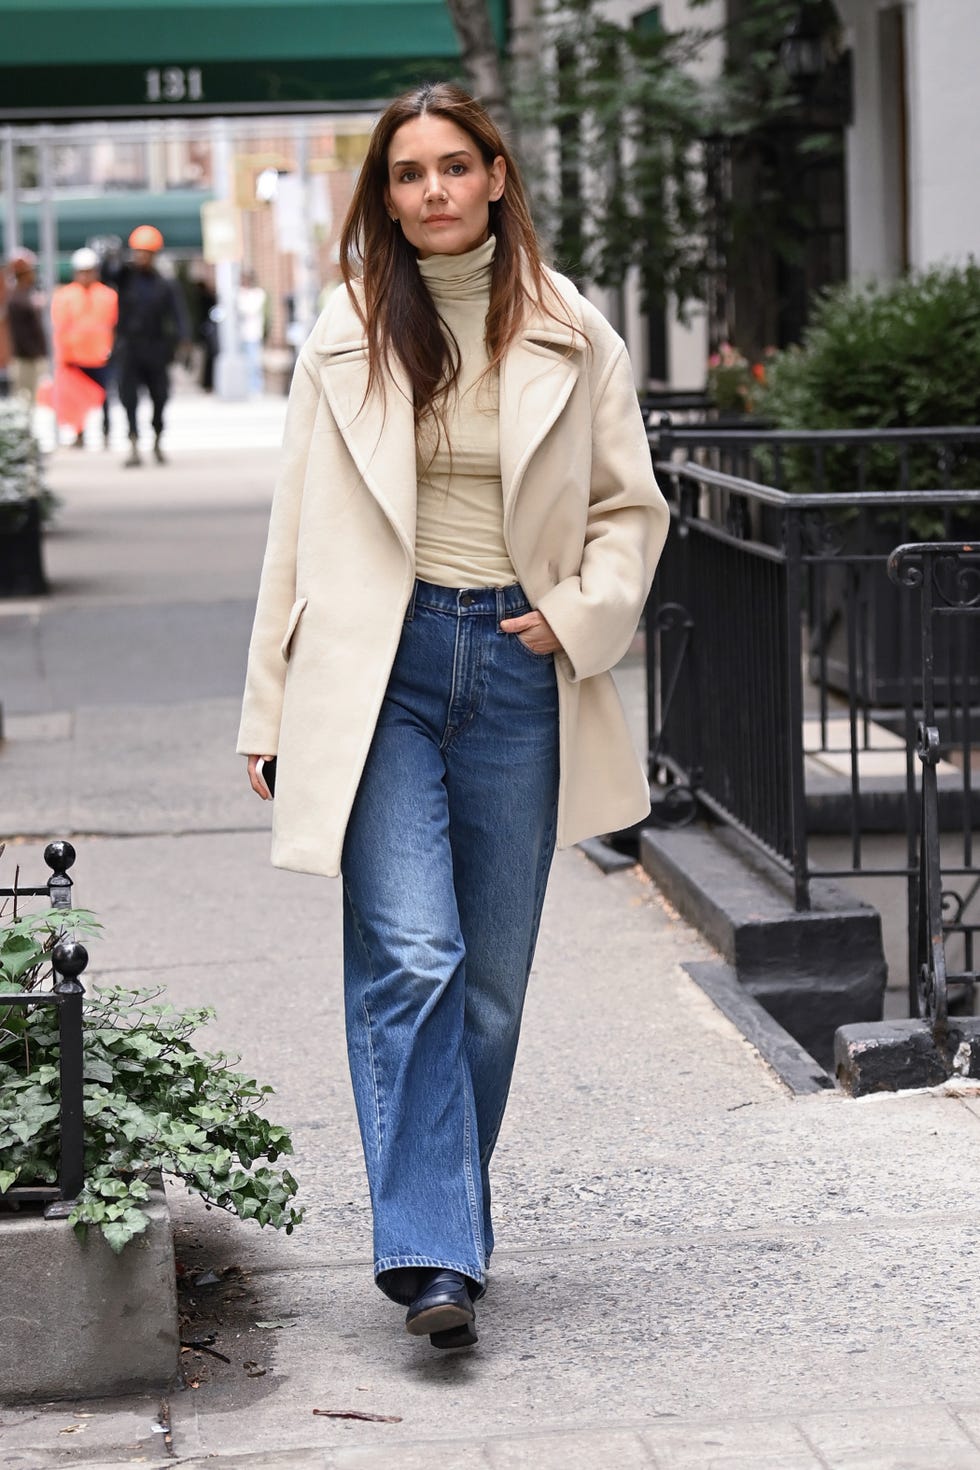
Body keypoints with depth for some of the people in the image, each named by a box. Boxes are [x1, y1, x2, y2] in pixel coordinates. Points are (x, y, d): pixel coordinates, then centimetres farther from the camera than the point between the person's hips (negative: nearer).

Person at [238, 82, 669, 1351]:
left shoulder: (568, 335, 5)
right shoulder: (348, 338, 5)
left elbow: (629, 506, 13)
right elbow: (299, 528, 8)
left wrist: (581, 614, -5)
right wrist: (271, 711, 7)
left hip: (517, 665, 2)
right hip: (379, 667, -1)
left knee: (492, 976, 7)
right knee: (411, 957, -14)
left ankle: (443, 1224, 23)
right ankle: (433, 1254, -15)